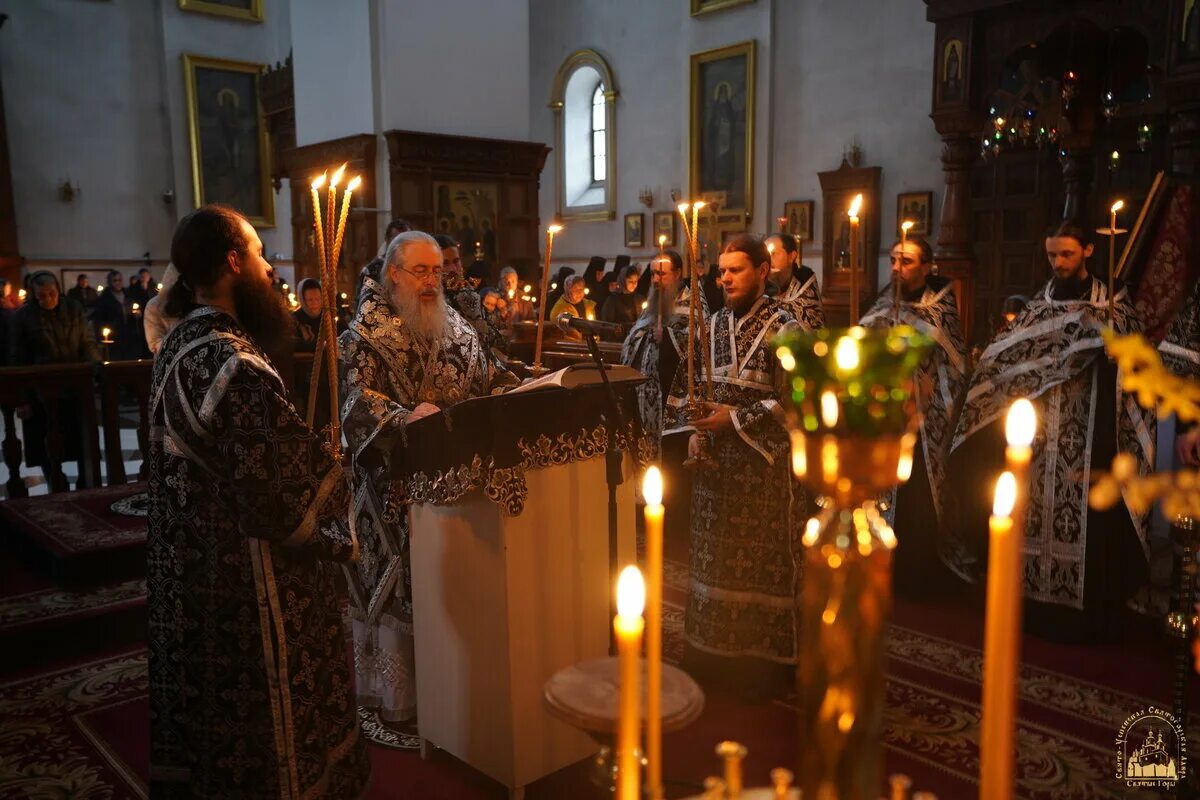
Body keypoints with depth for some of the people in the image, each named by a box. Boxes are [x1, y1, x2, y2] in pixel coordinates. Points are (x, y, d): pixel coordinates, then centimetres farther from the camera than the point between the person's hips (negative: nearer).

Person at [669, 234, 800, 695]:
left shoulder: (784, 327, -7)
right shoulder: (712, 326, 9)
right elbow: (687, 385, 17)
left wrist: (737, 420, -17)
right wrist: (693, 430, 1)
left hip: (764, 462, -5)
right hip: (713, 458, 6)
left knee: (762, 559, 2)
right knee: (713, 555, 12)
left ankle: (765, 657, 17)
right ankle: (712, 650, 26)